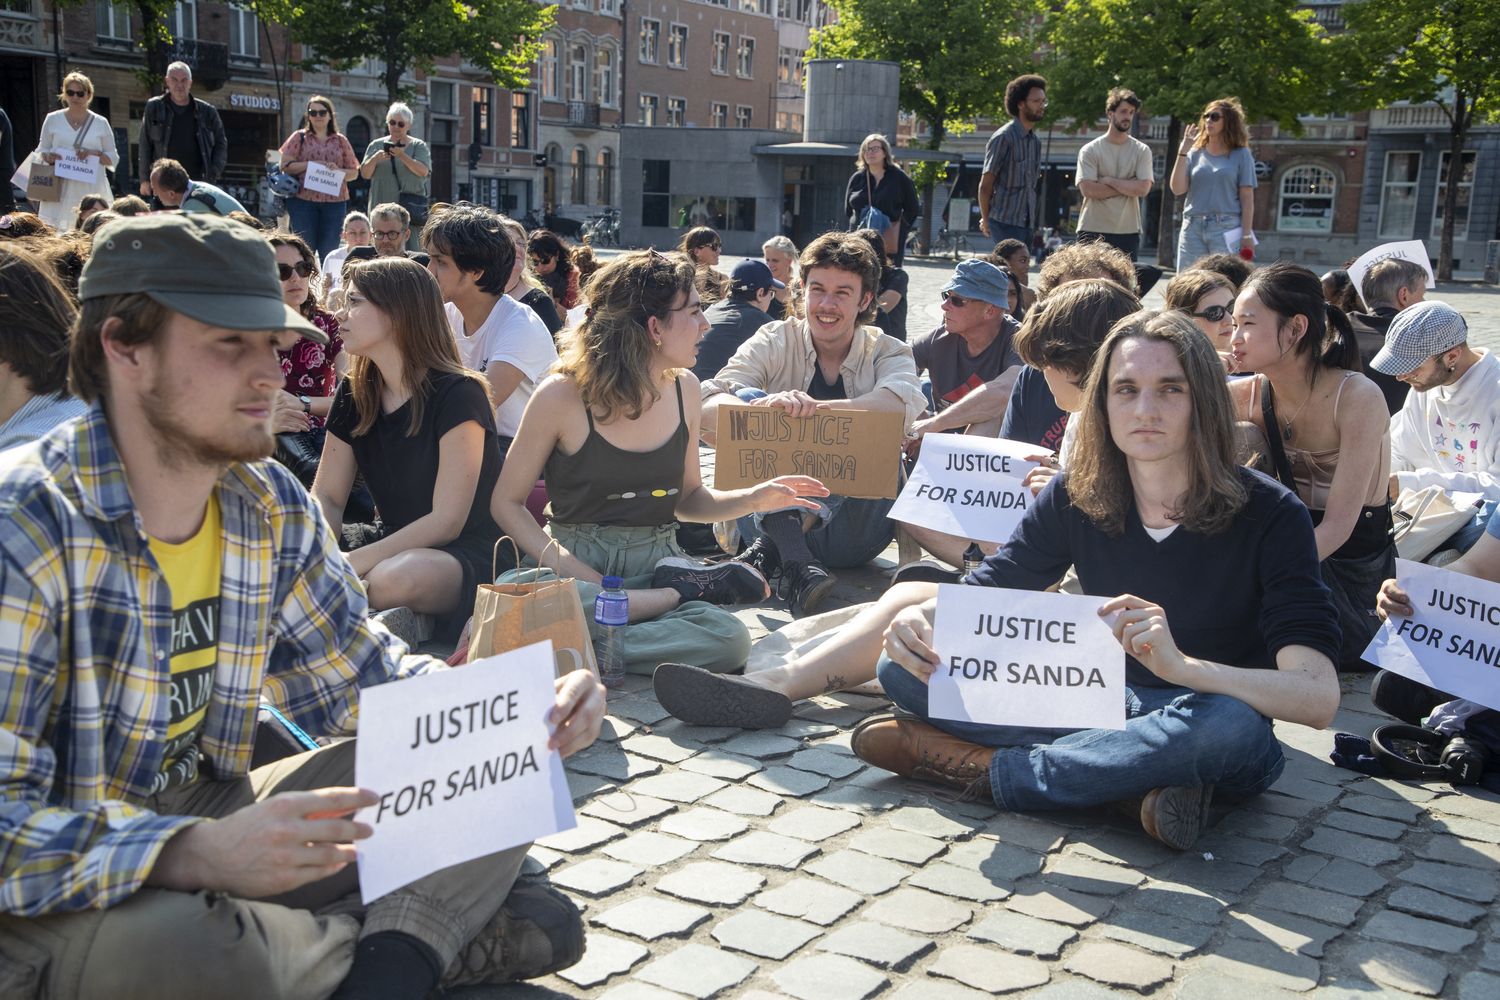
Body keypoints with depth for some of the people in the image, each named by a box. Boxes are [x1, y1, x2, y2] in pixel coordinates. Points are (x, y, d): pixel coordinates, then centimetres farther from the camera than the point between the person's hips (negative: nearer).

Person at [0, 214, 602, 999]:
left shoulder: (272, 507, -1)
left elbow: (359, 675, 7)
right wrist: (198, 855, -44)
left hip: (209, 827, 6)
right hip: (63, 896, -6)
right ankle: (449, 932, -11)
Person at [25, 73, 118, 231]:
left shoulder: (101, 123, 9)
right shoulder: (53, 120, 11)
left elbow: (113, 159, 10)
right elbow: (41, 151, 18)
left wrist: (94, 154, -9)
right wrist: (47, 157, -5)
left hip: (91, 189, -1)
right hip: (60, 190, 1)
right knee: (53, 231, -11)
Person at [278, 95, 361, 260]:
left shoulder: (340, 141, 13)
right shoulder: (299, 137, 9)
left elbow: (354, 172, 11)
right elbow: (285, 165, 1)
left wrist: (338, 171, -9)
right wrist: (311, 164, -10)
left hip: (334, 201, 2)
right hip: (303, 200, -1)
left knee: (329, 252, 3)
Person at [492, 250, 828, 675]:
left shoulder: (683, 388, 6)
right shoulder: (562, 395, -10)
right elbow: (507, 502, -5)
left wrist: (753, 498, -3)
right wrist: (581, 579, -17)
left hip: (658, 560, 2)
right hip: (579, 562, -2)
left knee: (729, 639, -29)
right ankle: (680, 593, -19)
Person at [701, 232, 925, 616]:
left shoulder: (887, 352, 3)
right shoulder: (775, 342, 3)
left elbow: (904, 403, -23)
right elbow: (707, 406, -15)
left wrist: (814, 408, -38)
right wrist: (763, 407, -37)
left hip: (850, 524, 0)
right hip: (771, 515, 1)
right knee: (746, 397, -21)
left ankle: (769, 552, -22)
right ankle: (794, 559, -36)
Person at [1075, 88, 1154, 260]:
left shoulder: (1142, 151, 7)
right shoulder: (1090, 150, 2)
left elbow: (1143, 188, -7)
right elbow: (1087, 189, -12)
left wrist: (1109, 180, -8)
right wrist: (1128, 187, -8)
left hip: (1128, 231, 2)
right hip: (1093, 231, -2)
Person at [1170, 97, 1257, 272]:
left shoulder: (1241, 155, 6)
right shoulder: (1195, 153, 12)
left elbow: (1247, 198, 2)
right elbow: (1177, 189, 1)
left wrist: (1247, 234, -5)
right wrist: (1182, 152, -5)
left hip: (1227, 229, -3)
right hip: (1193, 227, 3)